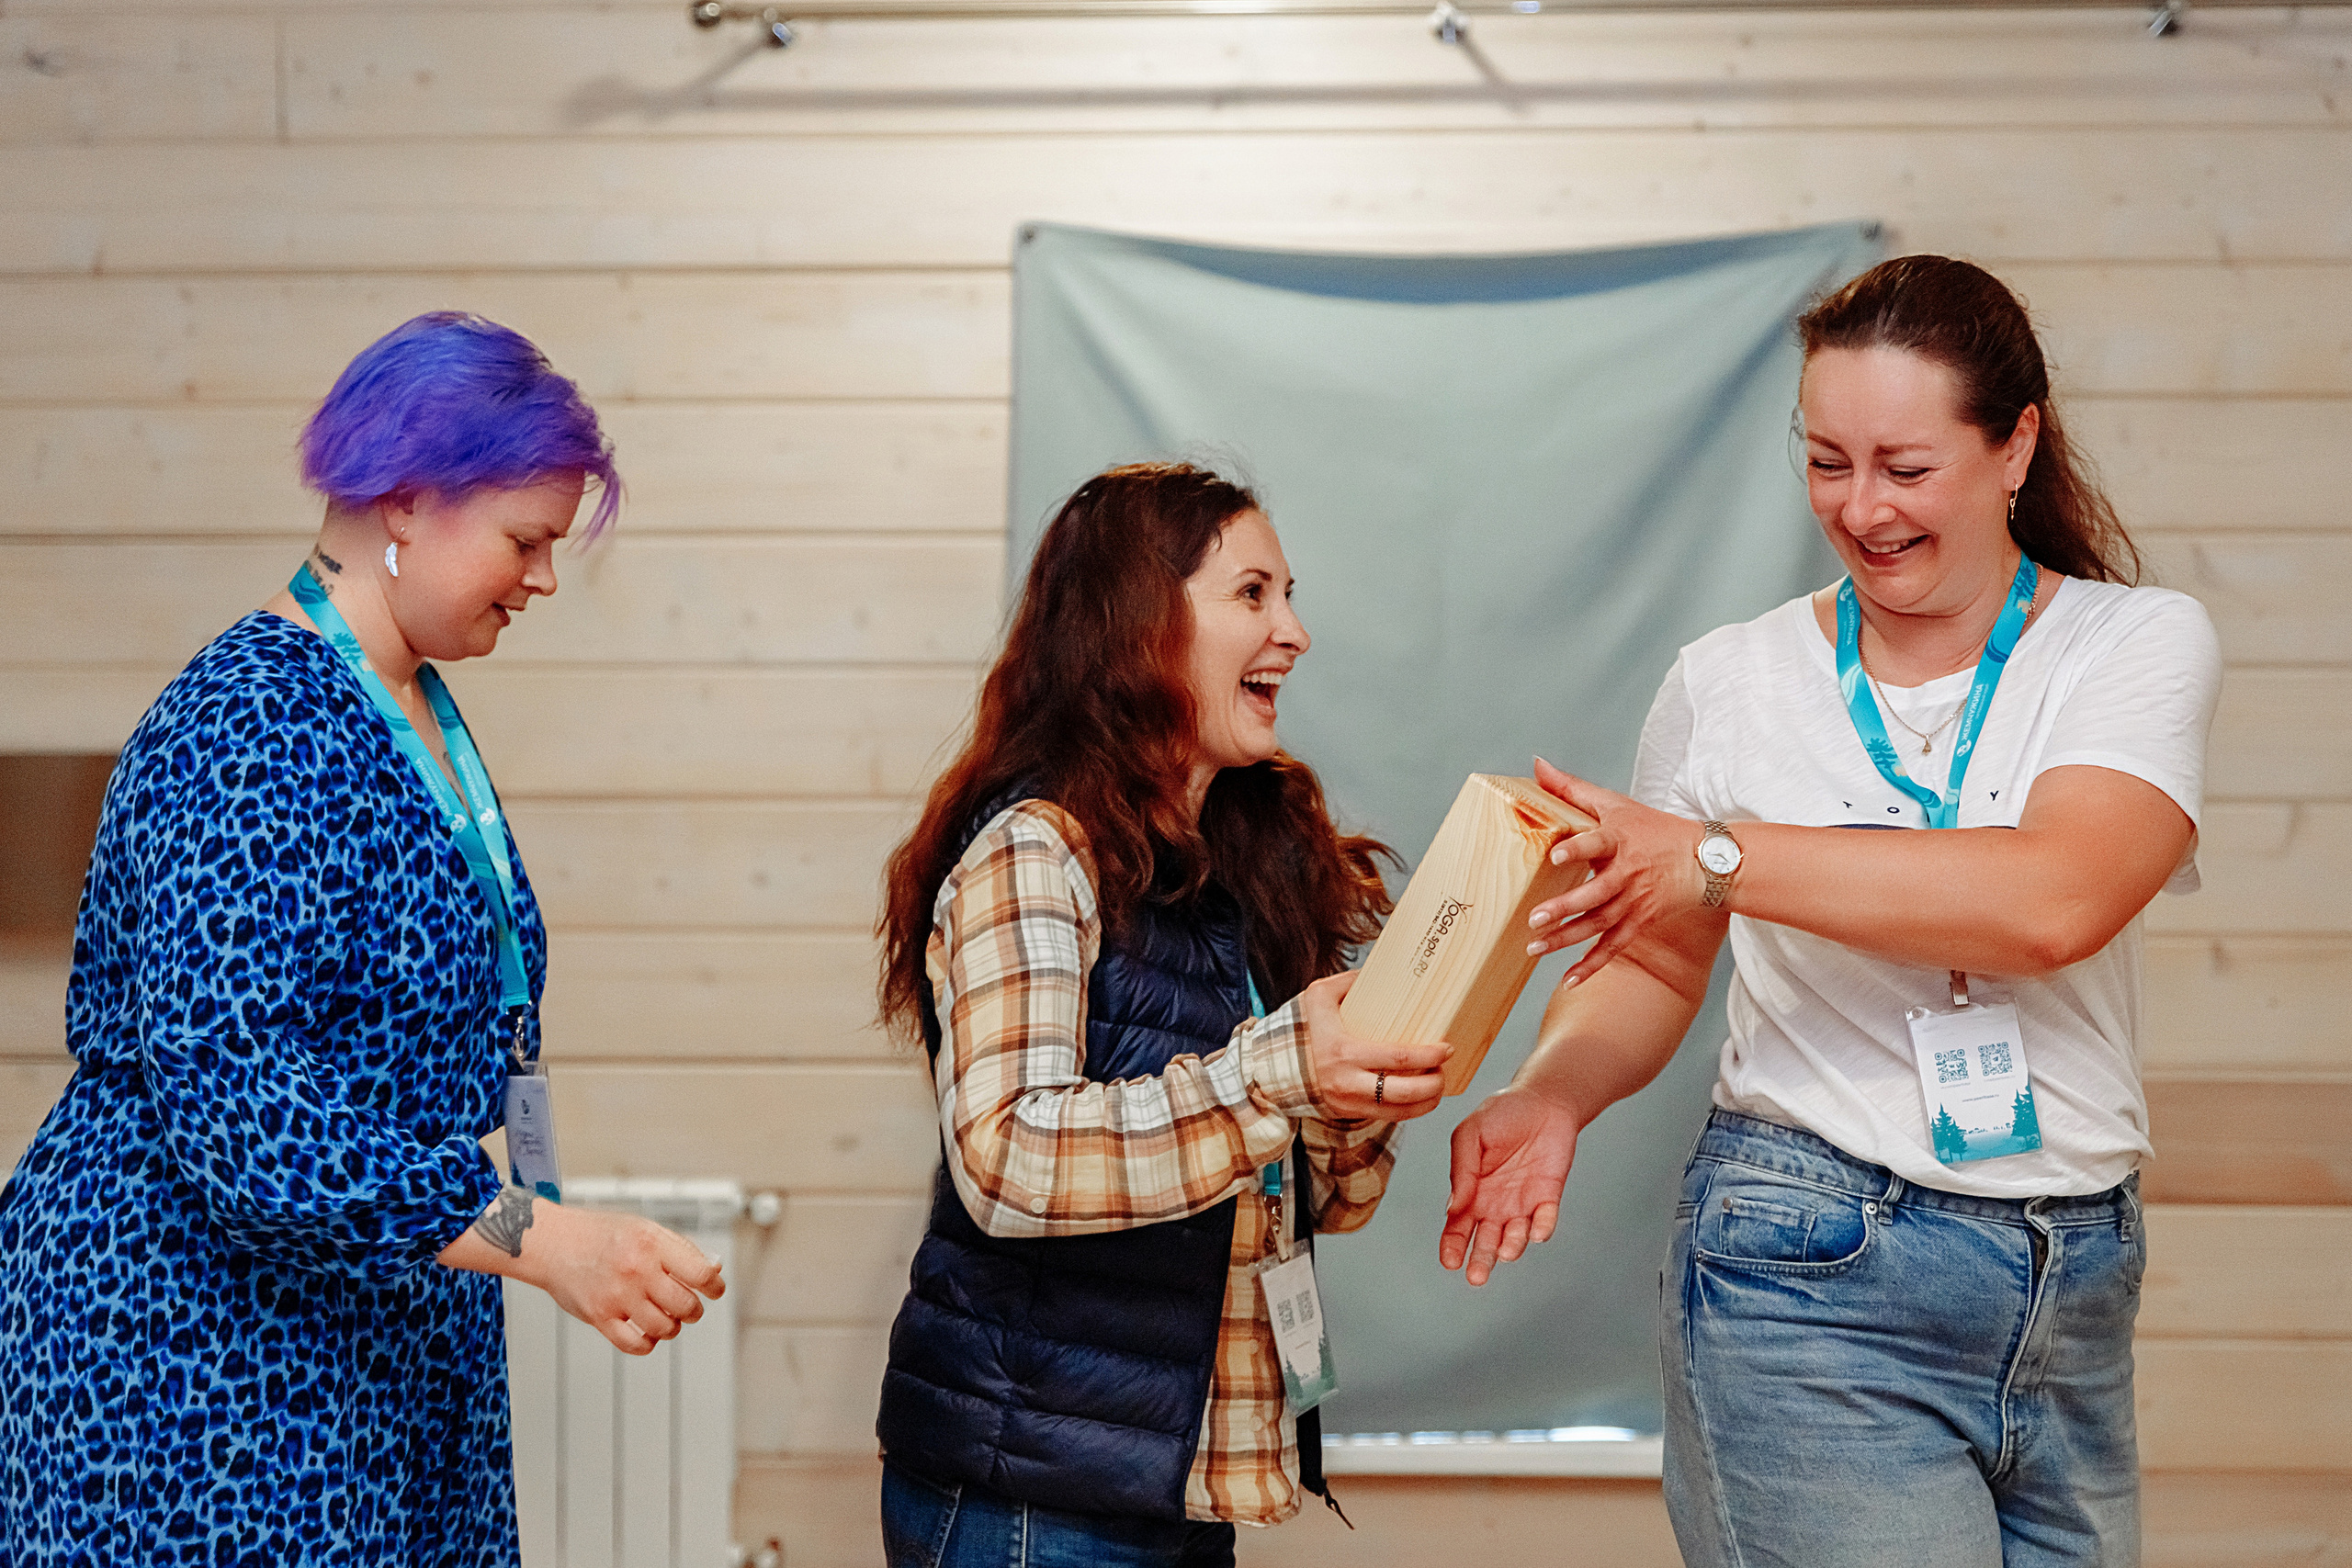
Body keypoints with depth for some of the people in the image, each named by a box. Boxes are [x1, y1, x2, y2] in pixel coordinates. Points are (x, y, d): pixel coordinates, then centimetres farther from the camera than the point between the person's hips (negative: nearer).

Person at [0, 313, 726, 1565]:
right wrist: (535, 1237, -32)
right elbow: (232, 1103, -28)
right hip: (199, 1355, -9)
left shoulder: (414, 711, 12)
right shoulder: (246, 734, -20)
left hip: (384, 1343, 9)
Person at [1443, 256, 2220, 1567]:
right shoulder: (1731, 685, 4)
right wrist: (1554, 1094, -10)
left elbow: (2053, 901, -19)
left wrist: (1718, 856, -22)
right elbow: (1651, 968, 12)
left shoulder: (2142, 645, -1)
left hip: (2074, 1300, 2)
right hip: (1809, 1276, -1)